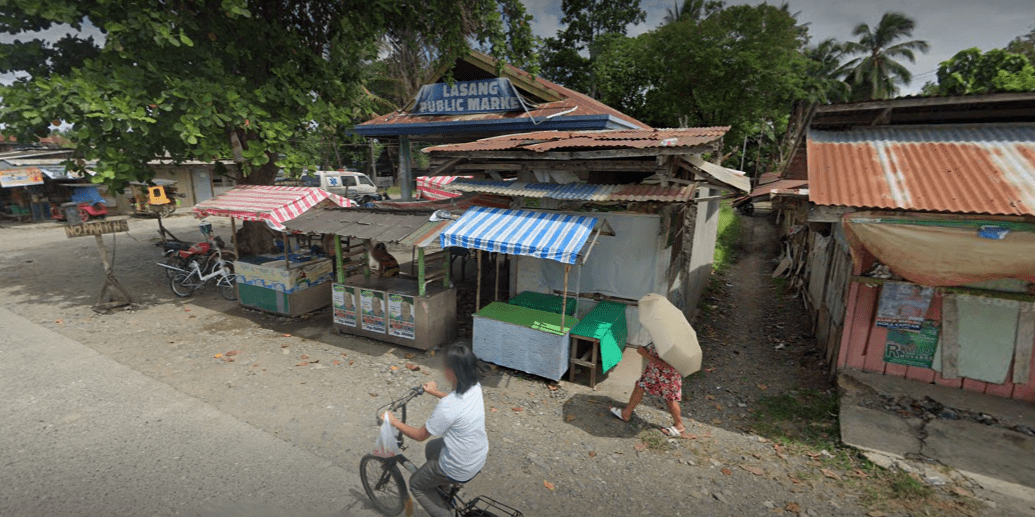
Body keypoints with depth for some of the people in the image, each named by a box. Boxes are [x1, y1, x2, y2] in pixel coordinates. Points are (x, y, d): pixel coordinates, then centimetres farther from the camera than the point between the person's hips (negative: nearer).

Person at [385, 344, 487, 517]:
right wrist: (436, 393, 23)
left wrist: (395, 422, -4)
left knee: (417, 485, 19)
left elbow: (420, 435, -18)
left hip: (460, 469, -7)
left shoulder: (447, 406, -33)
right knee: (431, 448, 30)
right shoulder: (475, 387, -11)